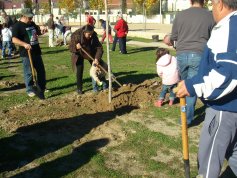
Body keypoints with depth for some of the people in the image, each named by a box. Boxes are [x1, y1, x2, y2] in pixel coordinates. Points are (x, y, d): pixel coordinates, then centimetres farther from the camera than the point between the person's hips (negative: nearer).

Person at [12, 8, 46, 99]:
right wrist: (24, 44, -37)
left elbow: (38, 33, 26)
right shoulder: (17, 26, -12)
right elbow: (14, 39, -22)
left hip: (36, 52, 8)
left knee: (41, 71, 15)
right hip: (26, 54, -8)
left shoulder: (32, 24, 11)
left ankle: (42, 88, 30)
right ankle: (30, 90, 15)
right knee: (29, 72, 0)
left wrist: (39, 30, 2)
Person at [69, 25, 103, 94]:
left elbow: (99, 48, -27)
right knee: (79, 70, -8)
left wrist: (97, 58, -39)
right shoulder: (77, 34, -32)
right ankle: (79, 89, 4)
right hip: (79, 54, -2)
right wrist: (76, 45, -43)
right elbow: (70, 47, -22)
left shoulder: (94, 36, -27)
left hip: (91, 53, 3)